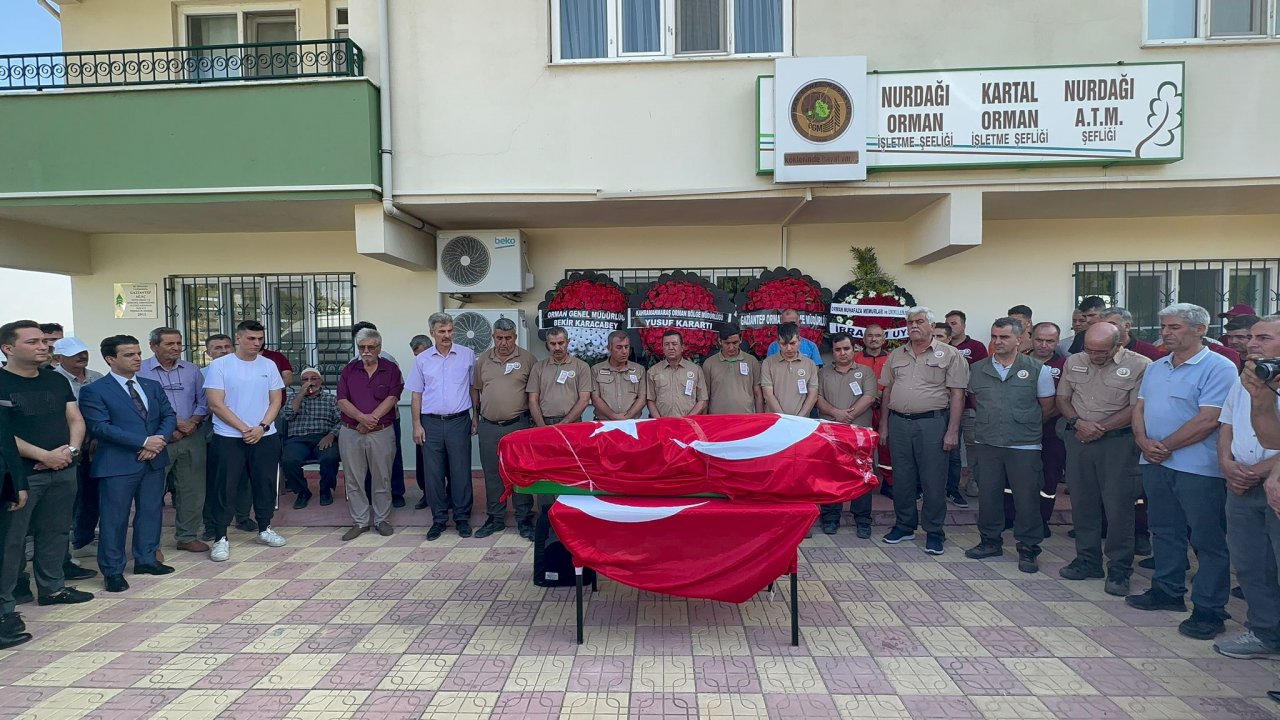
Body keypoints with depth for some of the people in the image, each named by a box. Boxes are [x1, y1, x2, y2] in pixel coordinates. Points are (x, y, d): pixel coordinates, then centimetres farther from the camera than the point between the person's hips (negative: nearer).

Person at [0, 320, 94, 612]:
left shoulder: (57, 380, 11)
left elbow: (75, 420, 11)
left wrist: (70, 450, -8)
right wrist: (45, 455, -17)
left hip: (64, 471, 6)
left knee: (56, 532, 15)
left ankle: (52, 587, 28)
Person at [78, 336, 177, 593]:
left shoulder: (153, 386, 13)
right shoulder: (94, 391, -5)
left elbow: (169, 416, 8)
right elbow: (101, 427, -14)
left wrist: (159, 441, -12)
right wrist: (144, 441, -18)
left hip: (154, 461, 6)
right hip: (118, 464, -5)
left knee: (151, 511, 12)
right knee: (115, 518, 1)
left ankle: (146, 559, 26)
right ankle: (112, 571, 12)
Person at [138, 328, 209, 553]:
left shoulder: (191, 370, 10)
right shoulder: (141, 371, -4)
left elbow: (203, 401, 9)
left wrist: (192, 424, -7)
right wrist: (176, 423, -13)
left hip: (192, 439, 4)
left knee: (192, 489, 8)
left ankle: (187, 536, 21)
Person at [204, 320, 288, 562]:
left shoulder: (268, 365, 5)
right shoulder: (219, 365, -5)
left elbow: (276, 400, 5)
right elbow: (216, 404, -10)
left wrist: (262, 427, -10)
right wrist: (244, 429, -13)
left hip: (265, 436, 4)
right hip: (229, 437, -3)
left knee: (265, 484, 11)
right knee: (226, 487, 0)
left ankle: (264, 529, 26)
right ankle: (221, 538, 9)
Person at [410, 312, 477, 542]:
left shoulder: (467, 355, 3)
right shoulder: (422, 360, 6)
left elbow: (474, 387, 8)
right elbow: (417, 394, 8)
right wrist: (417, 425, 2)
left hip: (459, 421, -1)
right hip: (431, 422, 1)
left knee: (461, 471, 2)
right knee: (433, 473, 5)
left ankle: (462, 517, 14)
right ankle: (438, 519, 17)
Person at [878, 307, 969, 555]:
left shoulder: (949, 355, -1)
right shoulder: (896, 356, 13)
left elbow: (957, 395, -5)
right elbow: (887, 392, 16)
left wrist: (953, 431, -11)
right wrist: (884, 425, 12)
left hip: (931, 423, -4)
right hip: (898, 423, 4)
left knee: (933, 481, 1)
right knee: (902, 479, 11)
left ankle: (934, 532, 13)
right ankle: (904, 526, 25)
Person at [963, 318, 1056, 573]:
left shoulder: (1037, 370, -2)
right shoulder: (977, 370, 5)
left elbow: (1047, 408, 6)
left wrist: (1026, 426, 12)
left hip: (1025, 446, -2)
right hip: (986, 444, 3)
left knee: (1027, 498, 2)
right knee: (988, 495, 10)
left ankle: (1028, 549, 16)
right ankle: (990, 541, 26)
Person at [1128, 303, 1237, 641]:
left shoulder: (1218, 368, -11)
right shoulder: (1156, 367, 13)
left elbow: (1207, 420, -18)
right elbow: (1139, 407, 13)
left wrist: (1165, 446, -14)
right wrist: (1144, 441, -6)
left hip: (1198, 469, -8)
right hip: (1155, 463, 8)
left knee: (1208, 541, 1)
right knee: (1165, 532, 18)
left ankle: (1209, 611, 8)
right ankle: (1167, 591, 31)